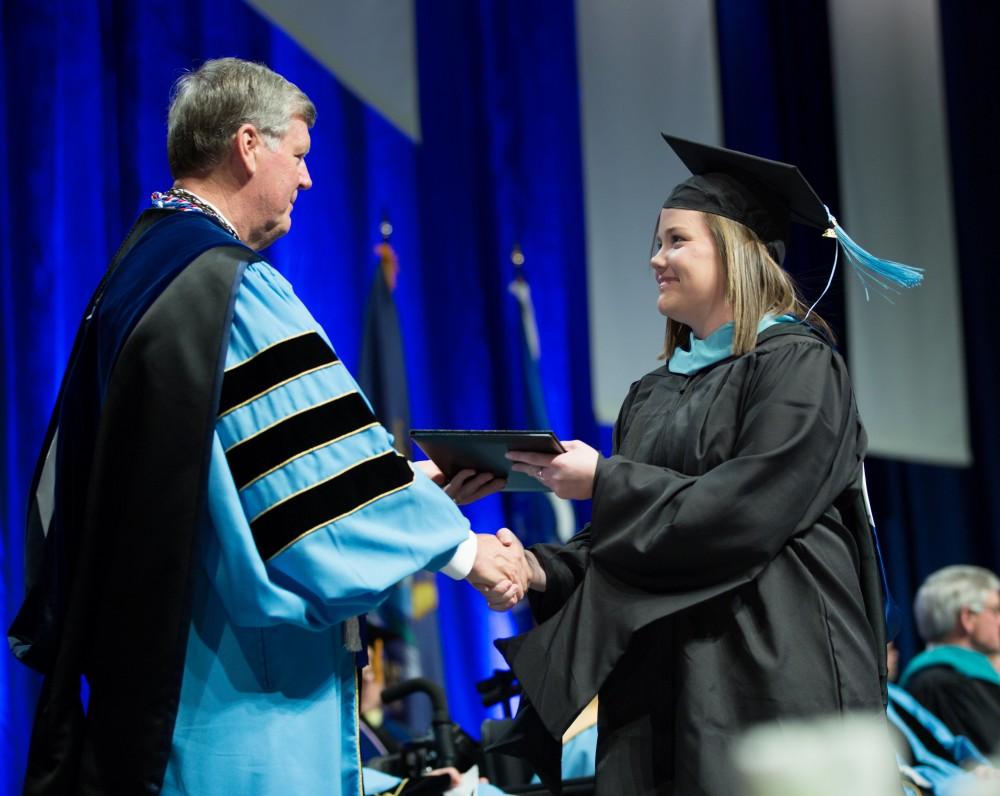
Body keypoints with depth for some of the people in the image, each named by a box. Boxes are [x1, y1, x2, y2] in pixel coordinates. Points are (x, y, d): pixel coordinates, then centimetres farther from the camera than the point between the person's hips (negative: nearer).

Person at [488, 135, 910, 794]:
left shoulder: (796, 365, -4)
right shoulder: (655, 393, 17)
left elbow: (747, 513, -16)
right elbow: (625, 542, 16)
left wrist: (604, 481, -13)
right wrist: (545, 569, -3)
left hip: (769, 671, -6)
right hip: (660, 682, 7)